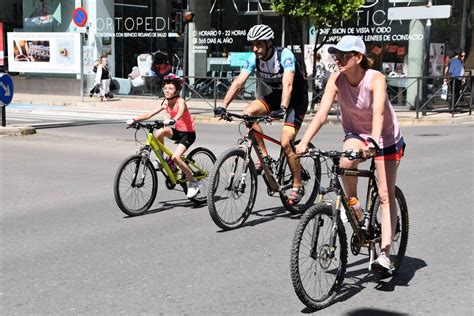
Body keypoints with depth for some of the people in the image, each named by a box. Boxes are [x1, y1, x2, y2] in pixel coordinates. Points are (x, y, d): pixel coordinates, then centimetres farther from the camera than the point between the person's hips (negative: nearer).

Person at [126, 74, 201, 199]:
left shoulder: (180, 101, -19)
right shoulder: (166, 103, -1)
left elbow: (180, 114, -41)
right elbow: (150, 114, -8)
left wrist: (172, 120, -62)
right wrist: (134, 119, -21)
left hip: (188, 133, -6)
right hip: (177, 130, 6)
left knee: (176, 157, -23)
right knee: (158, 133, -23)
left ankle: (194, 182, -7)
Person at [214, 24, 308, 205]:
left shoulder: (285, 56, -26)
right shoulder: (254, 59, -10)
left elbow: (288, 84, -39)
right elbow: (238, 82, -17)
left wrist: (282, 109, -54)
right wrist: (223, 105, -30)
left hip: (296, 98, -6)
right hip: (275, 95, 6)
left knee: (285, 143, -17)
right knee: (248, 113, -19)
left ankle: (297, 186, 0)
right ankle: (264, 156, -7)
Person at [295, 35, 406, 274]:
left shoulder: (376, 79, -26)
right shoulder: (336, 80, -16)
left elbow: (378, 112, -41)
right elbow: (321, 113, -23)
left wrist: (373, 141, -58)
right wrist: (304, 141, -36)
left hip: (386, 138, -2)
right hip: (356, 134, 3)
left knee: (386, 195, -7)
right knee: (345, 161, -31)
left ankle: (384, 253, -4)